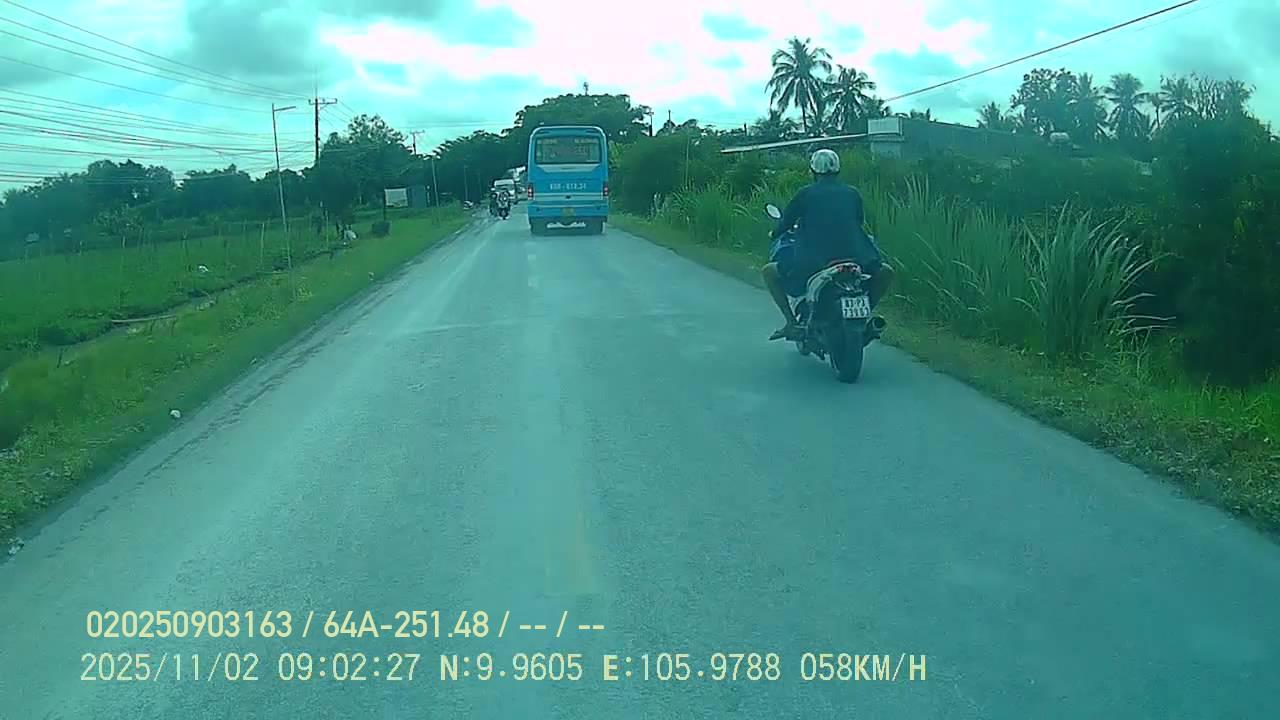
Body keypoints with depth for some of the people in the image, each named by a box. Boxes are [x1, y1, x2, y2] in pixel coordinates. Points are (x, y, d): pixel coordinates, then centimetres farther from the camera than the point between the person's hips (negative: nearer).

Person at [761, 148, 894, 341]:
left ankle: (792, 323, 6)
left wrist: (775, 234, 30)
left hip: (813, 263, -3)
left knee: (769, 271, 18)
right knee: (885, 271, 31)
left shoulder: (806, 194, 2)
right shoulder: (852, 193, 11)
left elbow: (786, 222, 8)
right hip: (854, 259, 3)